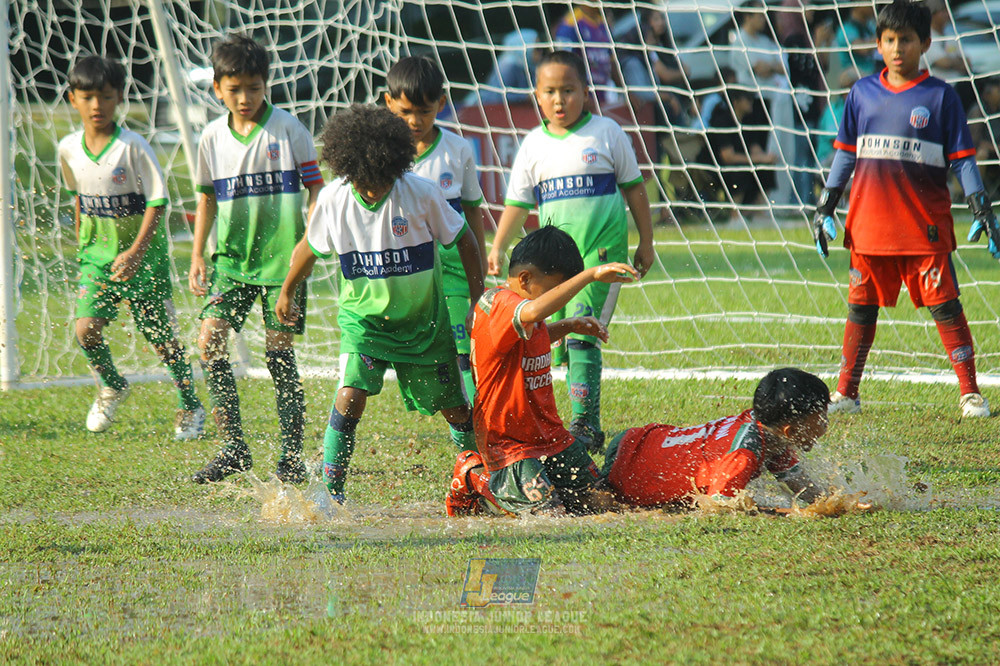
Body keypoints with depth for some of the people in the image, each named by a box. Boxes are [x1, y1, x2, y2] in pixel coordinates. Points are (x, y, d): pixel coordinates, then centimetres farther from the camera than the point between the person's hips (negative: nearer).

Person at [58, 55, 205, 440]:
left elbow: (157, 202, -14)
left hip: (143, 252, -4)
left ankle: (190, 407, 20)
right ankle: (111, 387, 20)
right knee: (86, 330, -9)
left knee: (161, 336, 2)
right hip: (97, 252, 4)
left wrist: (136, 251, -22)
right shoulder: (69, 149, -1)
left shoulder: (133, 147, -16)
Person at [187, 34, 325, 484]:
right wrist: (197, 256, 11)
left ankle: (292, 456, 7)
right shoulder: (213, 137, 5)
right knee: (210, 341, -7)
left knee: (279, 353, -3)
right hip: (232, 257, 4)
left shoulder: (287, 130, -5)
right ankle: (233, 449, 3)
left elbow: (316, 187, -2)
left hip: (281, 258, -4)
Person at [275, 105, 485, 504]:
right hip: (363, 317, 0)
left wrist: (478, 304, -1)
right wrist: (286, 294, 21)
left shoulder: (422, 194, -18)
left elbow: (464, 241, -4)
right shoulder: (333, 200, -13)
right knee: (351, 395, -22)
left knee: (454, 407, 6)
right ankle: (330, 485, -14)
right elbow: (310, 248, 7)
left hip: (423, 320, 0)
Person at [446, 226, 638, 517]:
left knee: (586, 500, 14)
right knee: (549, 514, -17)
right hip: (507, 443, -10)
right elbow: (533, 312, -48)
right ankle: (475, 478, 5)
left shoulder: (519, 304, 8)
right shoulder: (498, 304, -24)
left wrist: (568, 326, 13)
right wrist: (590, 275, -48)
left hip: (548, 435, 10)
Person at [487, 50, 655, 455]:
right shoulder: (534, 145, 8)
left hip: (603, 248, -4)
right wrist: (497, 249, 8)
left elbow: (633, 188, 8)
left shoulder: (606, 134, 1)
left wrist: (646, 243, 9)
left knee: (582, 332, -15)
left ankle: (585, 424, -14)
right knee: (555, 336, 2)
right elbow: (517, 202, 15)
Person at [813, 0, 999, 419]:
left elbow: (962, 159, 2)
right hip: (868, 223, 3)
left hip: (926, 225, -3)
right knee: (861, 306, 7)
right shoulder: (862, 93, 10)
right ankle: (846, 394, 13)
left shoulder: (940, 96, 1)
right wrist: (825, 207, 11)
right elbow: (845, 153, 15)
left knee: (944, 306, -4)